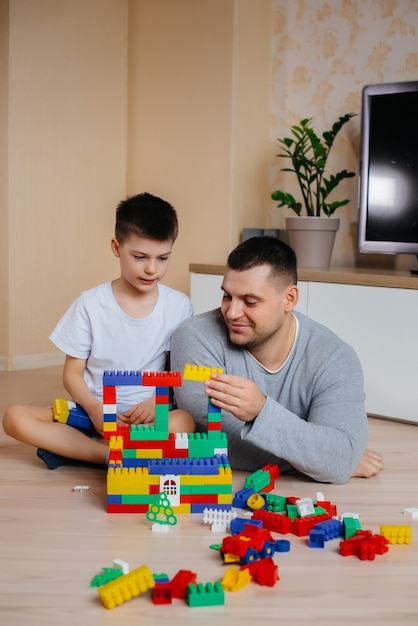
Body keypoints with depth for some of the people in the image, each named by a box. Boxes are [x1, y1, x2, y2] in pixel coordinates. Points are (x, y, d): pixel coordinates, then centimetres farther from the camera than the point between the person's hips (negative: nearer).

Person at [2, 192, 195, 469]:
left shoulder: (179, 306, 1)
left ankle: (70, 445, -22)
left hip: (147, 416, 0)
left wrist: (156, 403, -15)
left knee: (185, 422, -35)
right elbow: (72, 373, 2)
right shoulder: (90, 305, -1)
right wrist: (95, 408, -17)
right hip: (92, 412, 0)